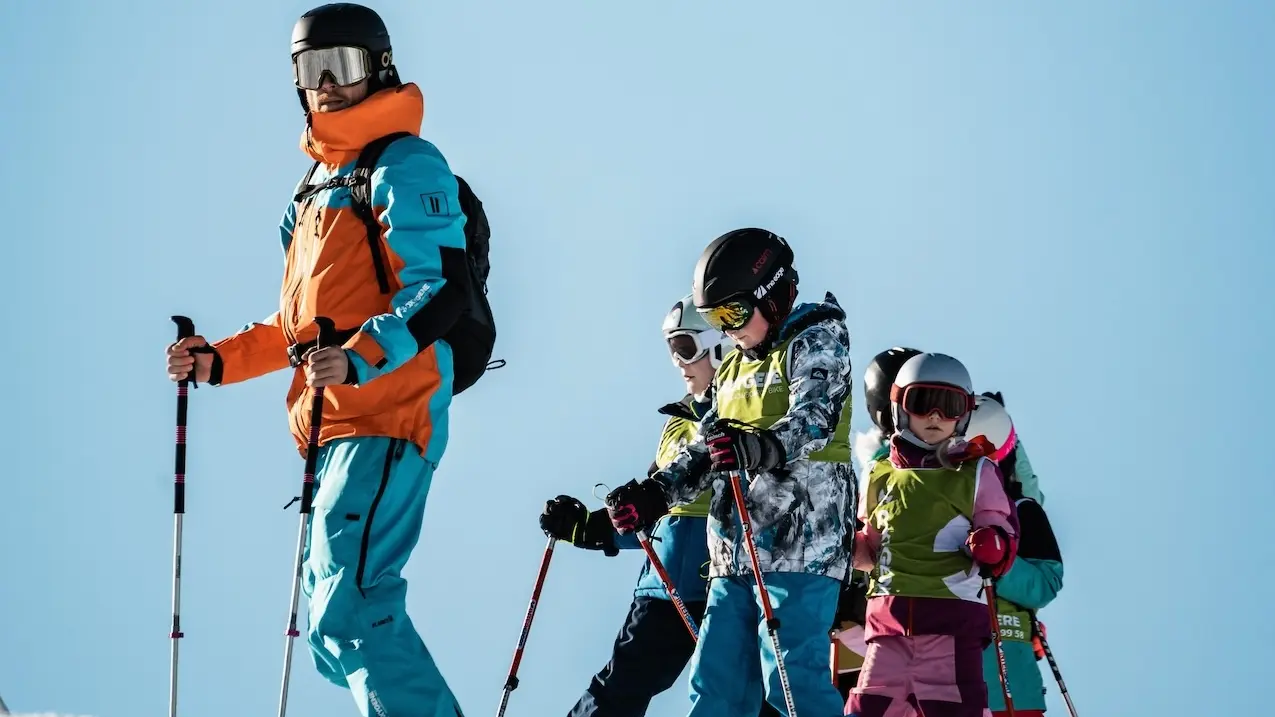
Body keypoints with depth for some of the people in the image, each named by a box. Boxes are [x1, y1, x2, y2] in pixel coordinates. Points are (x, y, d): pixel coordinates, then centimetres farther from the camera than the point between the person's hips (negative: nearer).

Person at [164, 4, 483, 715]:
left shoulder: (407, 167, -4)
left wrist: (358, 361, -29)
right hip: (334, 429, 10)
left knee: (351, 608, -21)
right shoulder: (318, 188, 24)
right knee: (336, 632, 8)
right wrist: (221, 360, 17)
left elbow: (444, 291, -15)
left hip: (388, 419, -10)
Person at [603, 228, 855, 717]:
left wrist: (760, 448, -38)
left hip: (800, 542, -8)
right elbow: (703, 452, 24)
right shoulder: (734, 368, 23)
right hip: (735, 552, 8)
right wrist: (654, 494, 7)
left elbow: (814, 421, -19)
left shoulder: (815, 342, -2)